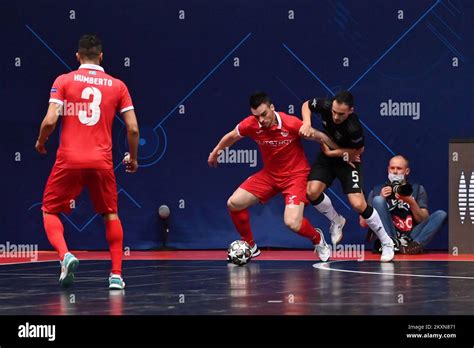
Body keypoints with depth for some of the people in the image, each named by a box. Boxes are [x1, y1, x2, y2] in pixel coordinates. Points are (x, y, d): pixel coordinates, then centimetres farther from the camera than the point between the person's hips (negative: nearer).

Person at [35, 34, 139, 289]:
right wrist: (133, 158, 19)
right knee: (111, 215, 19)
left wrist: (40, 142, 13)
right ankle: (116, 274, 11)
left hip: (69, 160, -1)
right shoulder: (117, 86, 6)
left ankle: (65, 255, -14)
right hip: (102, 161, 1)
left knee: (50, 211, 13)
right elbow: (133, 128, 3)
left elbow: (50, 121, -8)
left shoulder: (63, 81, 1)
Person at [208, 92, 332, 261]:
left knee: (292, 223, -23)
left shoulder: (291, 124, -25)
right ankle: (250, 246, 16)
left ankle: (317, 238, 13)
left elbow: (318, 136, -10)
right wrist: (215, 151, 24)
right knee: (234, 203, -6)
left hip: (296, 175, -5)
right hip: (269, 174, 5)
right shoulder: (250, 125, -14)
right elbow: (232, 136, 8)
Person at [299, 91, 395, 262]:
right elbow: (307, 105, -4)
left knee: (358, 204, -16)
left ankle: (386, 243, 4)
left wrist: (332, 152, -20)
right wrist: (307, 123, -23)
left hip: (347, 160, -5)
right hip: (326, 157, 5)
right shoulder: (326, 106, -25)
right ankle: (336, 221, 15)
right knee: (312, 192, -17)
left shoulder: (354, 129, -35)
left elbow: (359, 150, -16)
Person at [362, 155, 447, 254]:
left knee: (441, 215, -15)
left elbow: (425, 221, 5)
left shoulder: (417, 189, 16)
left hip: (410, 239, 1)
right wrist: (380, 199, -3)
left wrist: (411, 202, -10)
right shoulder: (377, 191, 13)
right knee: (378, 200, -18)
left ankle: (415, 245, -37)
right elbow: (364, 223, 5)